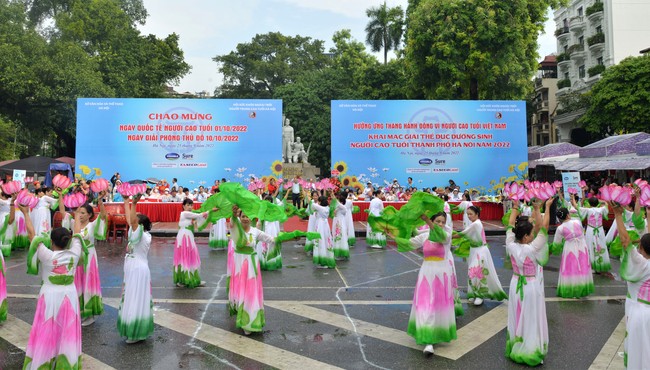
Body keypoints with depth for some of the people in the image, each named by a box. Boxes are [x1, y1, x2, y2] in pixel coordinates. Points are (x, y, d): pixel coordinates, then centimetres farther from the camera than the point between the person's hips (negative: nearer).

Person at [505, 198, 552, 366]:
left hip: (516, 285, 5)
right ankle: (530, 352, 20)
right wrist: (546, 207, -14)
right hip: (531, 288, -5)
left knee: (516, 318, 18)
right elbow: (543, 228, -22)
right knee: (530, 320, 8)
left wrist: (515, 206, 4)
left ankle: (515, 348, 32)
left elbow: (510, 225, -3)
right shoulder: (532, 249, -27)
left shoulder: (511, 246, -15)